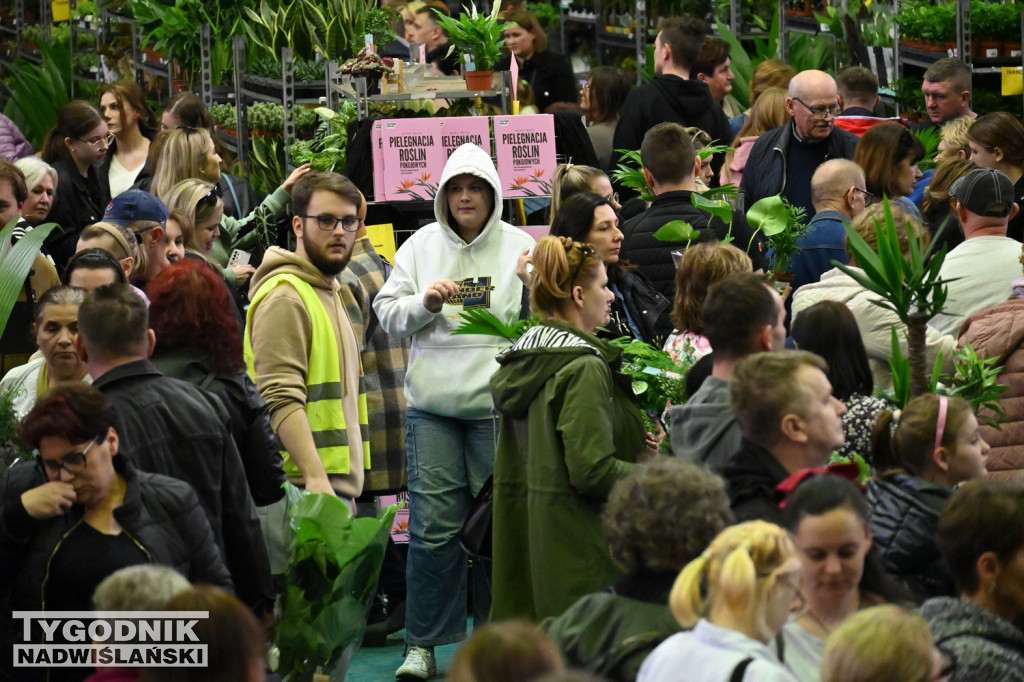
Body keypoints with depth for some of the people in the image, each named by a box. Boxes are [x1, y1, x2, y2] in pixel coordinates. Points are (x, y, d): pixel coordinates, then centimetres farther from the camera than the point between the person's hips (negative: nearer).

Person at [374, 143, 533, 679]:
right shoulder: (421, 246, 9)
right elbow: (386, 313, 10)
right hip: (433, 407, 1)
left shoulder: (520, 248, 5)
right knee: (433, 526, -3)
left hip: (497, 407, -1)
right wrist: (425, 303, -8)